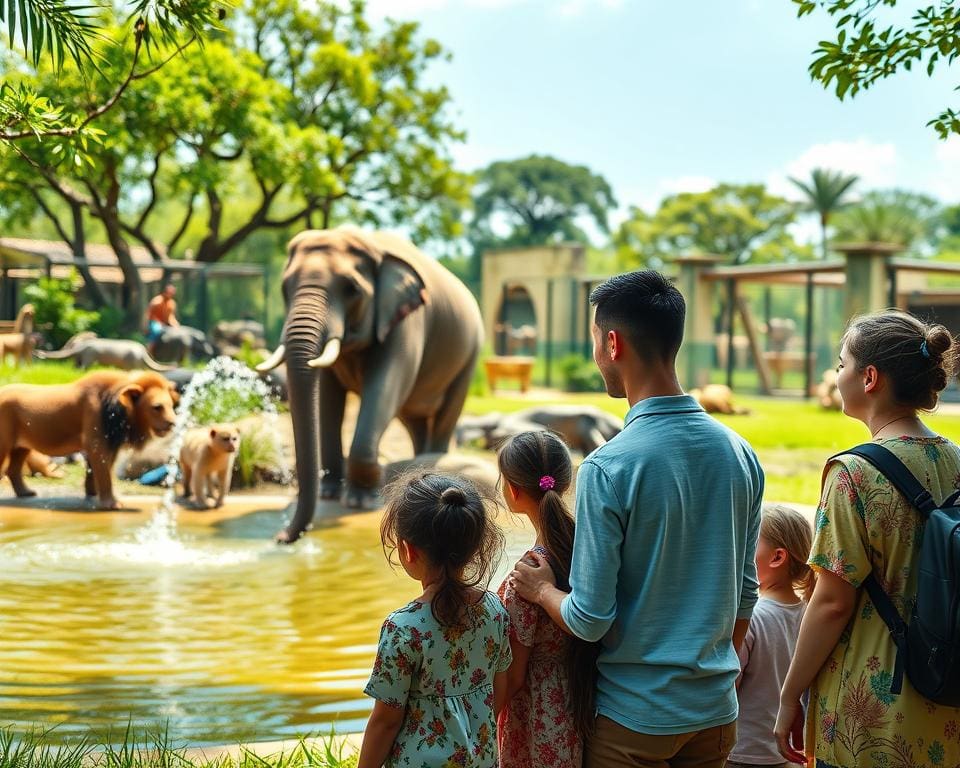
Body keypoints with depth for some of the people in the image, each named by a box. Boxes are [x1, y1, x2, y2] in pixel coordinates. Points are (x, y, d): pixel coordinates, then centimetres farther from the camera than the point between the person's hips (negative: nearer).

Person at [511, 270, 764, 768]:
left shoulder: (608, 469, -20)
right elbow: (744, 592, 8)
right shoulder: (739, 453, -2)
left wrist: (542, 589, 3)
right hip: (716, 709, 5)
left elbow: (590, 620, -17)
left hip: (634, 713, -5)